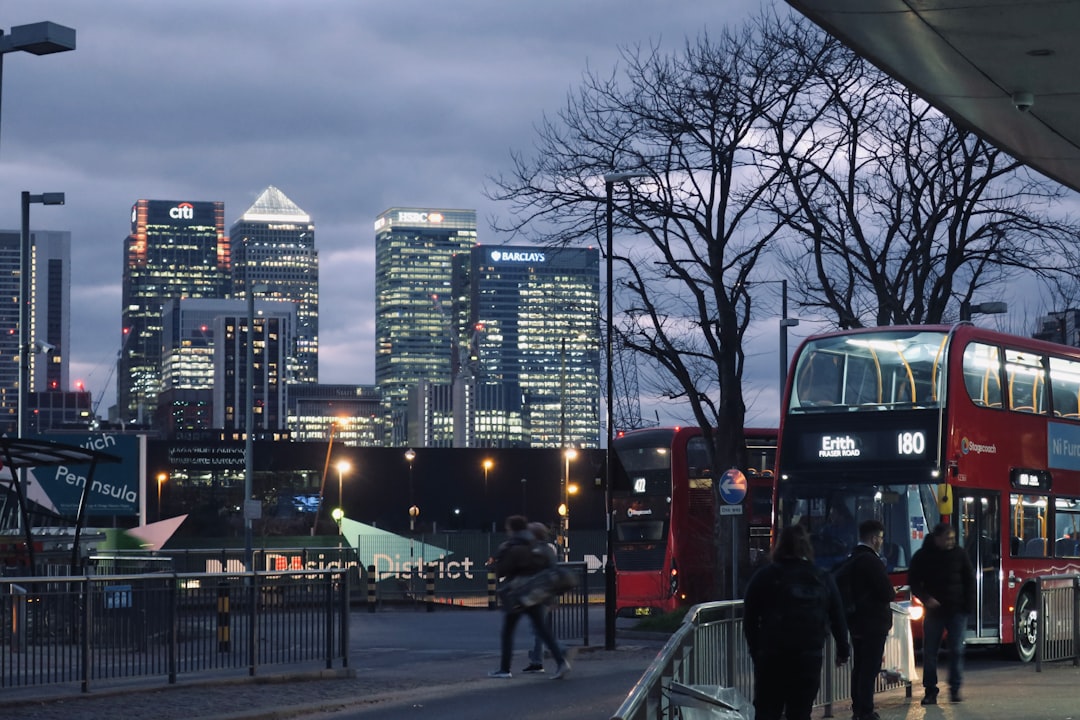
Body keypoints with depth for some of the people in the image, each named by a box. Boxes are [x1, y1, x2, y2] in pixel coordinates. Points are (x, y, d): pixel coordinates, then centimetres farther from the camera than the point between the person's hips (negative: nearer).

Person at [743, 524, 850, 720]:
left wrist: (755, 649, 8)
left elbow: (749, 619, -1)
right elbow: (838, 620, 12)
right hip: (810, 657, 2)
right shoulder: (823, 580, 8)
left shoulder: (764, 577, 0)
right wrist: (843, 650, 23)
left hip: (772, 655, -2)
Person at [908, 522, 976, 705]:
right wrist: (926, 598, -12)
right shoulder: (922, 556, -1)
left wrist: (969, 605, -2)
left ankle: (955, 688, 6)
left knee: (957, 650, -2)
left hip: (957, 610, 0)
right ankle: (930, 691, 5)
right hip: (934, 610, 0)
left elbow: (970, 580, 7)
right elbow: (914, 582, 4)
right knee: (930, 652, 0)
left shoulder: (959, 554, 2)